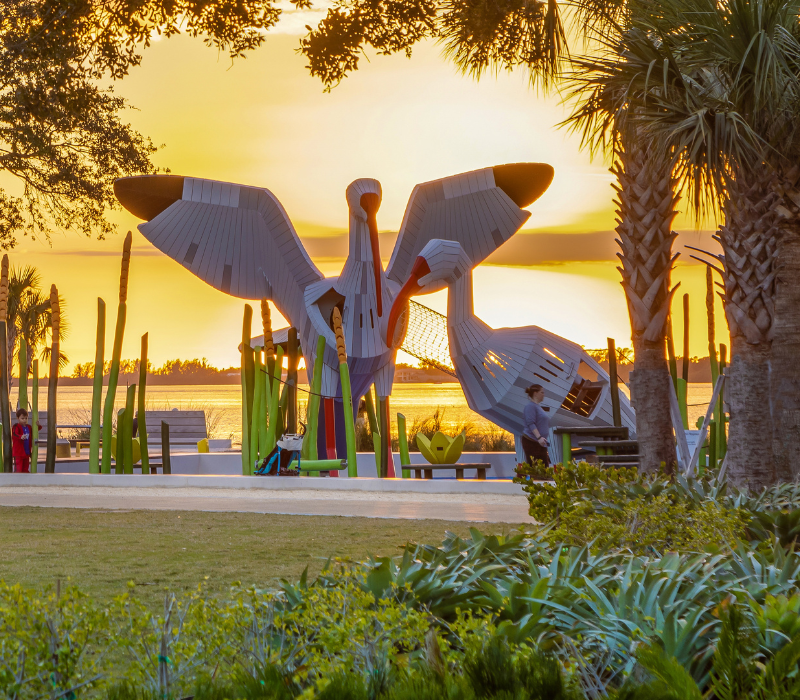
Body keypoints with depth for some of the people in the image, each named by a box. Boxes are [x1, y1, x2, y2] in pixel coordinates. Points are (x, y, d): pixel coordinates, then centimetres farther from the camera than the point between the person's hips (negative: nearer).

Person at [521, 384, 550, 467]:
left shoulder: (538, 407, 21)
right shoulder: (530, 406, -9)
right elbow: (530, 424, -20)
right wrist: (539, 437, -29)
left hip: (540, 444, 10)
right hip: (531, 442, -10)